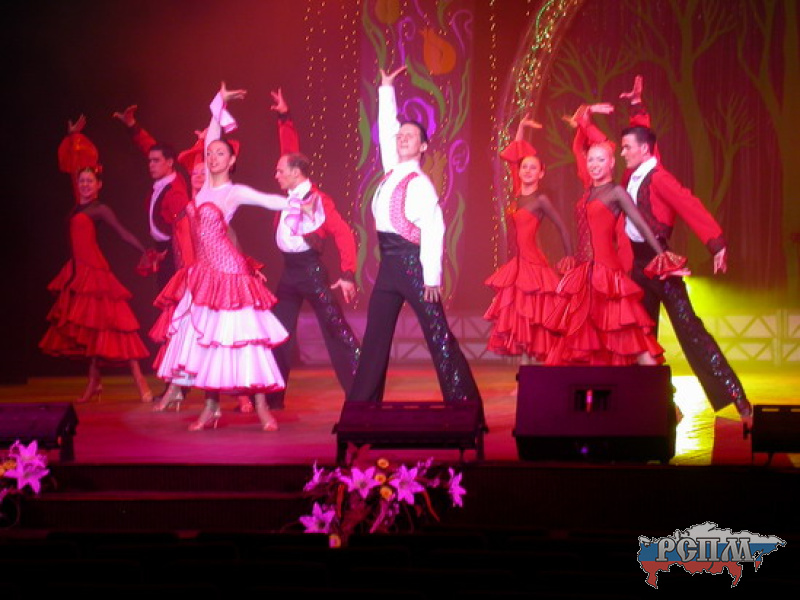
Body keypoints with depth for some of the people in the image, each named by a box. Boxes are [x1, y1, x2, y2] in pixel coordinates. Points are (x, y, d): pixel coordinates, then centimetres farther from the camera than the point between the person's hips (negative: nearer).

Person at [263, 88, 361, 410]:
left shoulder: (319, 200, -14)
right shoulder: (291, 195, 6)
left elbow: (344, 235, -17)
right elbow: (291, 151, 17)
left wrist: (347, 274, -21)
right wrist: (285, 119, 17)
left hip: (311, 269, -8)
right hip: (289, 271, 8)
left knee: (336, 329, -9)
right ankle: (272, 395, 16)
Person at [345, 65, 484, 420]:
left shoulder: (420, 184, -10)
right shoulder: (392, 172, 11)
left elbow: (433, 230, -16)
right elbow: (386, 129, 24)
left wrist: (432, 277, -20)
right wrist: (386, 91, 28)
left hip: (413, 262, -8)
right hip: (389, 262, 8)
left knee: (439, 336, -8)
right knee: (375, 337, 9)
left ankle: (465, 404, -8)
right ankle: (363, 405, 13)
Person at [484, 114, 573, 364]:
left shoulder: (541, 199, -7)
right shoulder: (517, 194, 10)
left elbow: (562, 228, -2)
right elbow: (513, 158, 19)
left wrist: (569, 258, -1)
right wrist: (520, 129, 19)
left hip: (534, 264, -7)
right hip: (518, 264, 7)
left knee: (532, 322, -6)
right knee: (518, 321, 4)